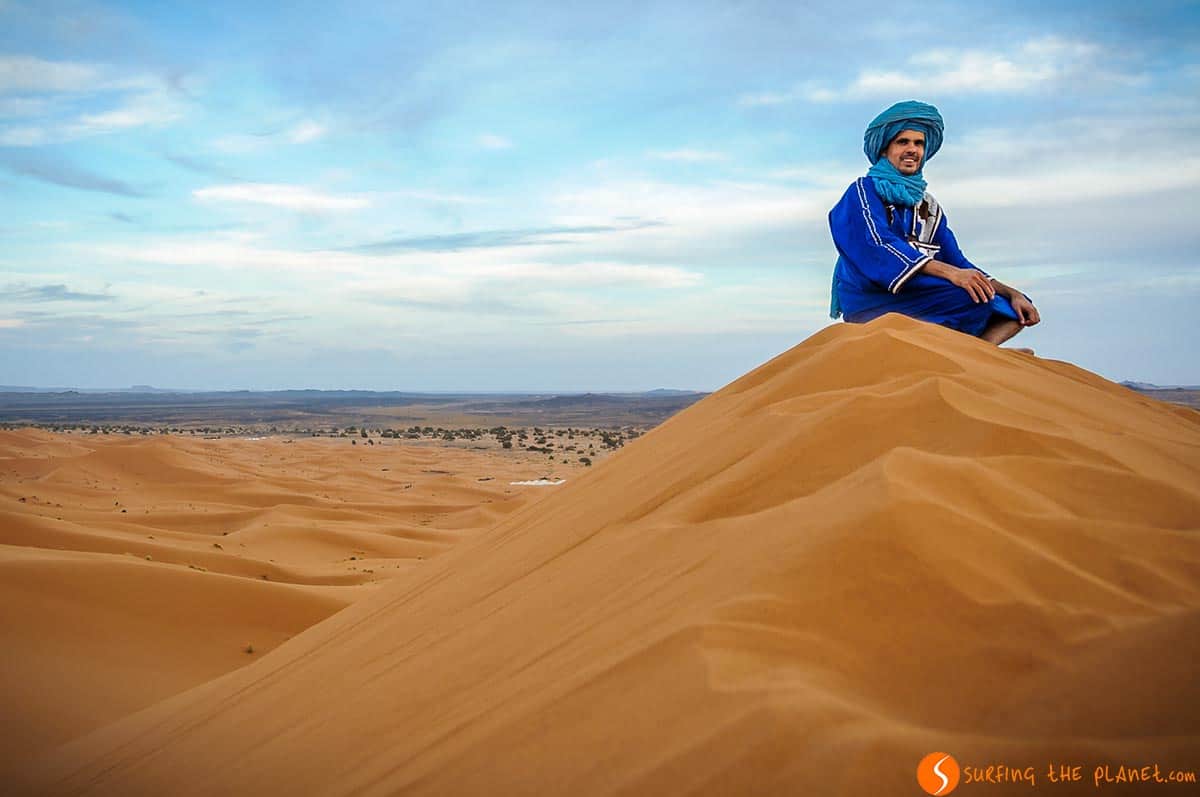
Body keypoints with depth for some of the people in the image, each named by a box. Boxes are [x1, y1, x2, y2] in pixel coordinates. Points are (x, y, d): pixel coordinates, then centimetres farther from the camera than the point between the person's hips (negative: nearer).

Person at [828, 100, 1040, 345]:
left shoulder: (930, 207, 24)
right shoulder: (864, 190, 3)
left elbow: (956, 261, 17)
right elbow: (878, 245, -15)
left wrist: (1011, 293, -1)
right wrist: (951, 273, -27)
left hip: (922, 300, 8)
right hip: (872, 302, -8)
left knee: (1018, 310, -8)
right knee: (976, 296, -28)